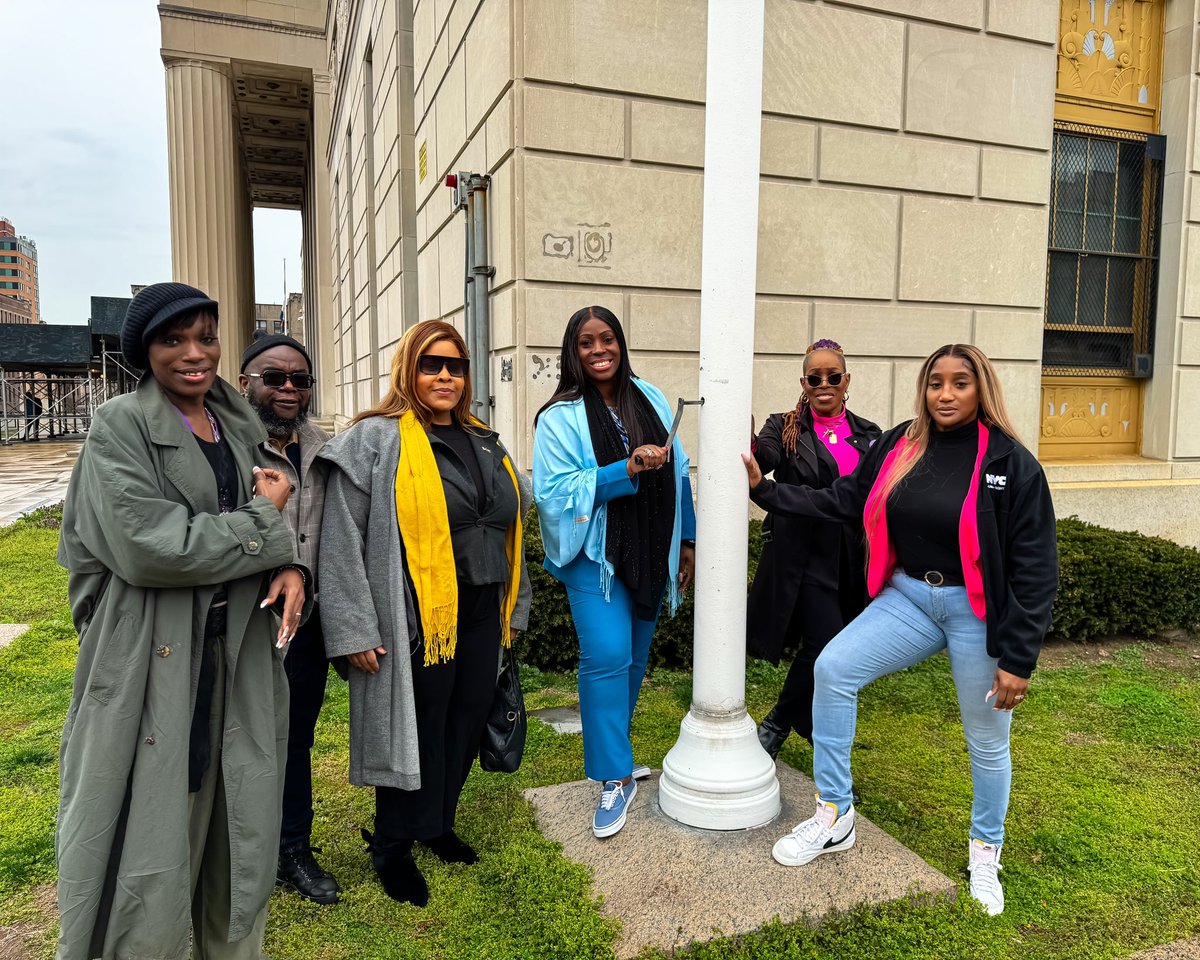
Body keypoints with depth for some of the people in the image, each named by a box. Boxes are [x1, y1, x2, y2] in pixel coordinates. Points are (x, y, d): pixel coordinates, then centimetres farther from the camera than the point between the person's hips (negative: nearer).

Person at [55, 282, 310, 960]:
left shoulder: (238, 428, 9)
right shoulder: (121, 427, -9)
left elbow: (278, 524, 14)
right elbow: (151, 547, -21)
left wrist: (290, 568, -9)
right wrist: (266, 522, -11)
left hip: (239, 658, 6)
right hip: (154, 662, -5)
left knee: (239, 827, 17)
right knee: (149, 848, 5)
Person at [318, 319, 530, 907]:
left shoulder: (485, 444, 13)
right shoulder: (374, 441, -7)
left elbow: (508, 531, 19)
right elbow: (342, 544, -11)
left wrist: (512, 610, 19)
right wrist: (354, 632, -14)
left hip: (481, 617, 7)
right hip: (417, 620, -6)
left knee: (465, 725, 15)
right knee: (415, 732, 6)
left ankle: (437, 825, 38)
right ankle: (393, 849, 29)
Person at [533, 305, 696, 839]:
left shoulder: (650, 400, 6)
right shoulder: (560, 418, -6)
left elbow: (677, 474, 11)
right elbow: (555, 490, -15)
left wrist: (687, 541, 11)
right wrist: (627, 470, -24)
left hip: (651, 555, 5)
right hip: (597, 556, -4)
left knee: (634, 658, 13)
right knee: (607, 657, -14)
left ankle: (611, 751, 33)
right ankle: (614, 779, 1)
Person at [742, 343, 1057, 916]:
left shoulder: (1011, 462, -13)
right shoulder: (899, 447, -1)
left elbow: (1035, 567, -11)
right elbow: (842, 501, 5)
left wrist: (1018, 658, -12)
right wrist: (766, 490, -3)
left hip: (976, 610, -3)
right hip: (908, 597, 4)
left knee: (987, 741, 10)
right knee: (833, 668, -11)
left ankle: (985, 852, 40)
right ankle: (835, 817, 6)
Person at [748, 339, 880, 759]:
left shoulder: (868, 435, 10)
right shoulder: (785, 428, -1)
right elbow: (765, 459, -22)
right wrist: (748, 444, -44)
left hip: (849, 562, 5)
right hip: (802, 556, -5)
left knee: (823, 650, 11)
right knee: (827, 646, -11)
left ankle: (780, 725, 33)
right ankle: (777, 724, 12)